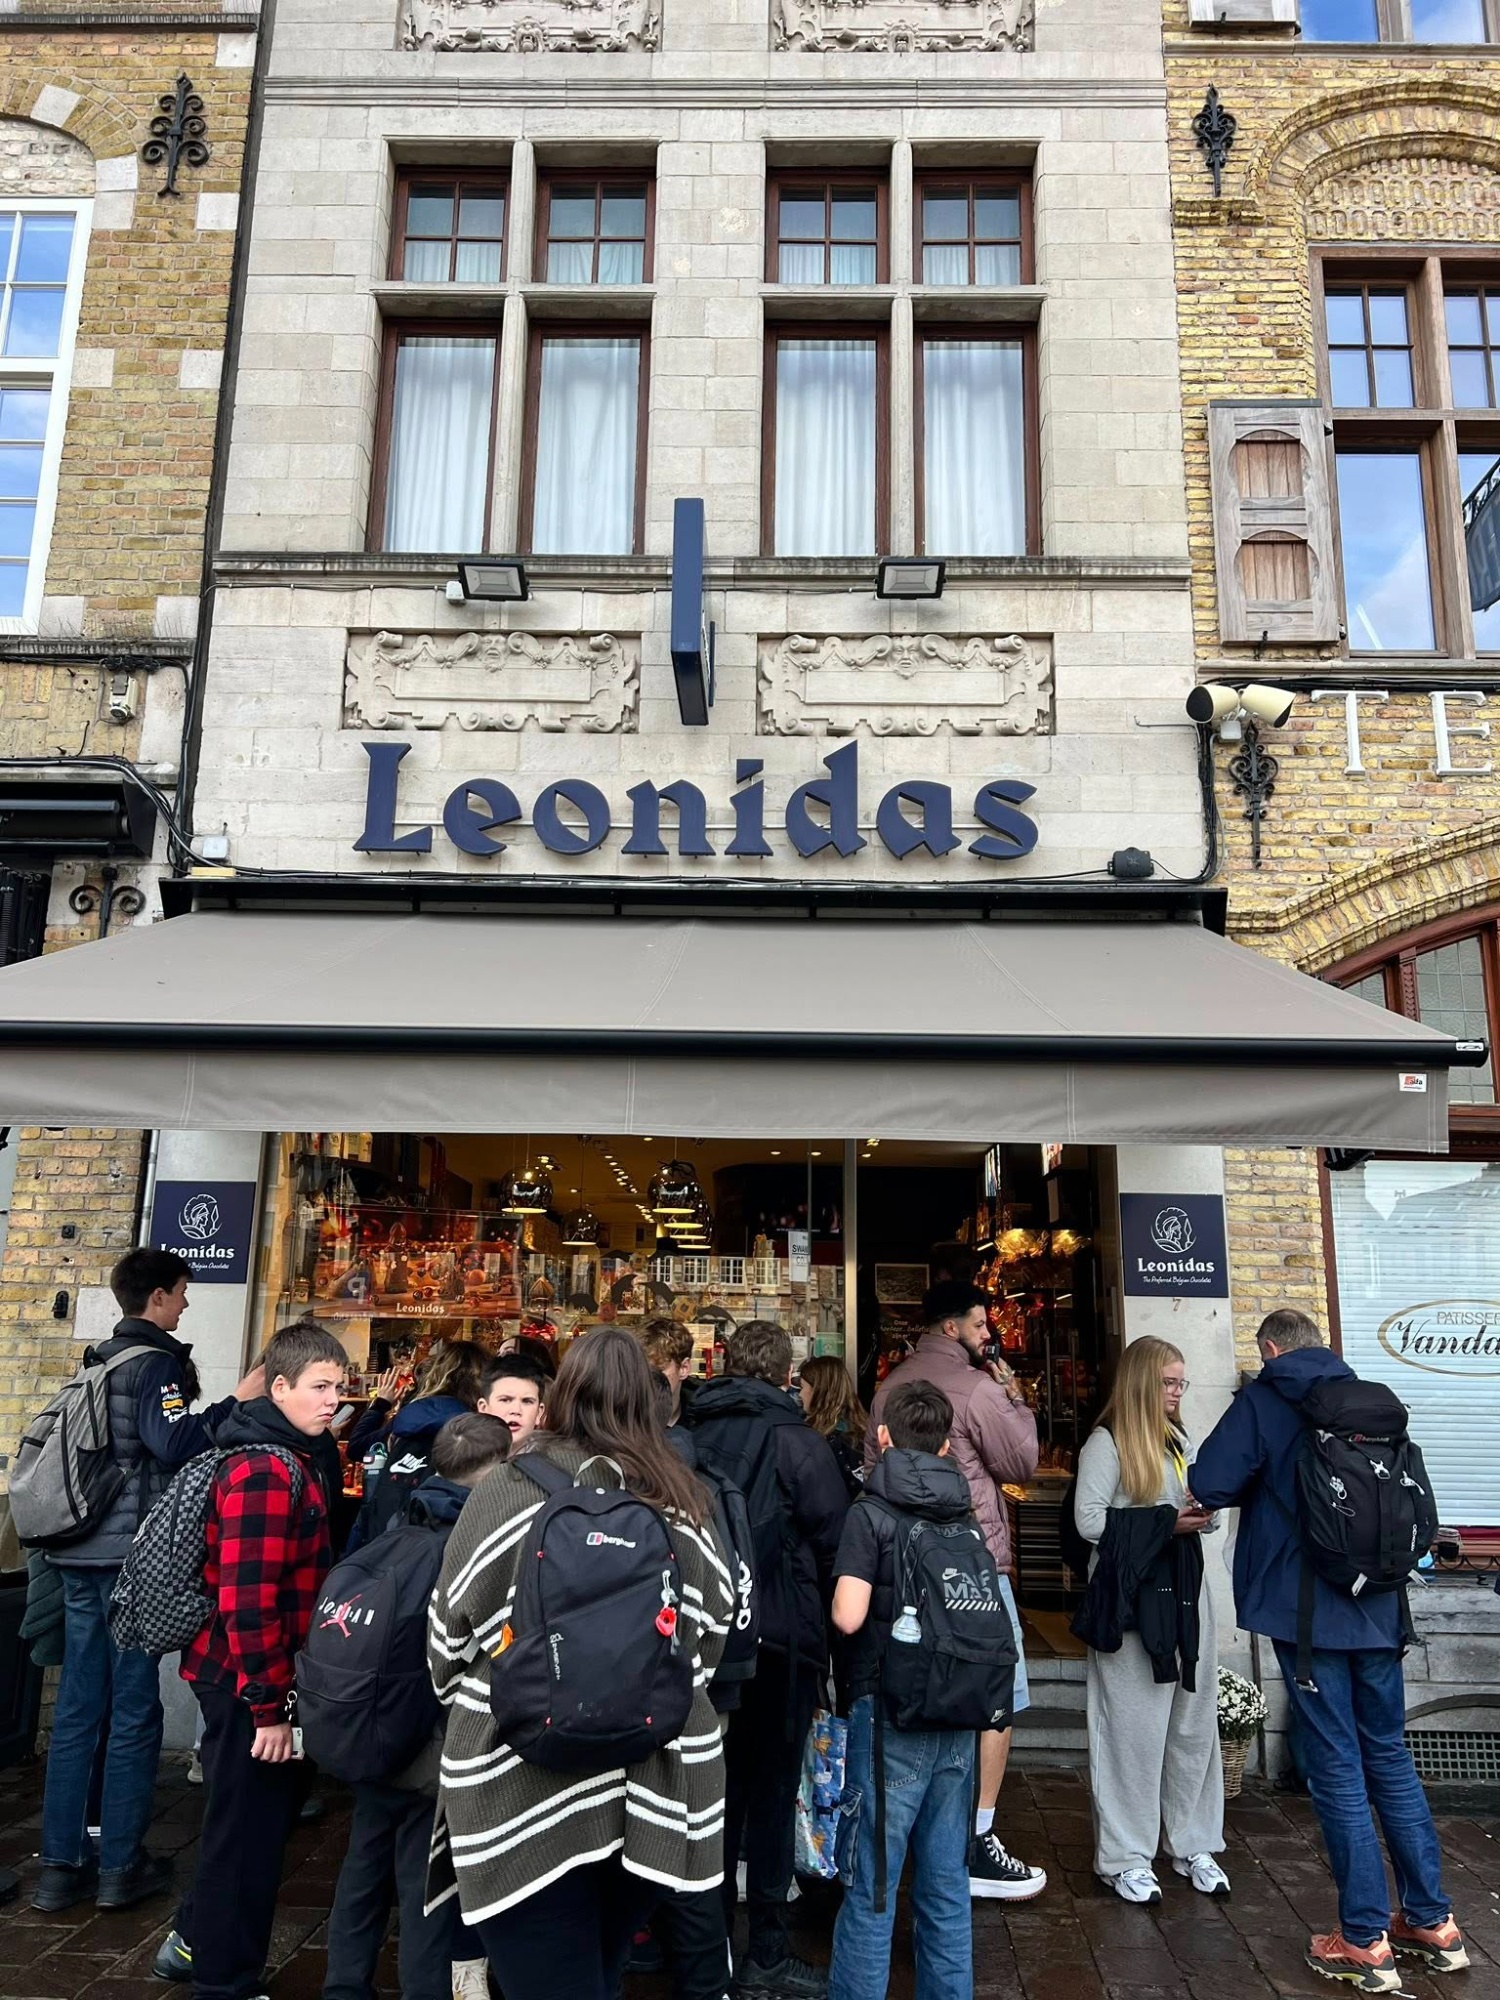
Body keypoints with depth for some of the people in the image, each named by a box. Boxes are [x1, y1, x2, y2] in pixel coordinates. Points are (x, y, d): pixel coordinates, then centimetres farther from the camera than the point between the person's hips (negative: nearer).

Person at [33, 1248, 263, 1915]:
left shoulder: (100, 1360, 14)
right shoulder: (156, 1361, -12)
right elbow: (174, 1444, -25)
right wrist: (236, 1401, -20)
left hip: (81, 1556, 8)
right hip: (131, 1554, -8)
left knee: (78, 1707, 10)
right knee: (134, 1711, 2)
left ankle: (62, 1865, 16)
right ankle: (121, 1865, 10)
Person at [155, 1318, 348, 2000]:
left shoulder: (304, 1458, 8)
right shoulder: (264, 1470, -23)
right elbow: (248, 1601, -27)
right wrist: (269, 1706, -23)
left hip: (275, 1673, 10)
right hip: (249, 1684, -10)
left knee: (263, 1814, 24)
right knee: (249, 1829, 7)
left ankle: (193, 1941, 43)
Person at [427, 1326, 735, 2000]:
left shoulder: (506, 1490, -8)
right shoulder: (683, 1503, 2)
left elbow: (449, 1637, 0)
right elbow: (712, 1639, 10)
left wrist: (470, 1709, 21)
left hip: (526, 1788, -4)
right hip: (653, 1792, 4)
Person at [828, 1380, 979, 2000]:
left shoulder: (871, 1513, -11)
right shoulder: (964, 1516, 4)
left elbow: (848, 1616, -18)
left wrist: (843, 1595, 2)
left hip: (891, 1714, -5)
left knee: (872, 1886, 4)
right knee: (946, 1882, 15)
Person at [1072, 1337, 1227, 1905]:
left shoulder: (1179, 1442, 13)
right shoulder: (1107, 1442, -8)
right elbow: (1089, 1520, -15)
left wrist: (1201, 1514, 1)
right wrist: (1167, 1521, -15)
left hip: (1184, 1591, 7)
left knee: (1194, 1723, 12)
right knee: (1134, 1728, 0)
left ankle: (1193, 1845, 26)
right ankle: (1125, 1858, 12)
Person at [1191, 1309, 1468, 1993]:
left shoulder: (1263, 1401, -7)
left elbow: (1209, 1484, -15)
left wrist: (1259, 1486, 4)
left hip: (1305, 1608, -5)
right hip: (1377, 1607, 5)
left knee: (1336, 1766, 2)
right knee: (1389, 1756, 16)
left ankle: (1367, 1941, 7)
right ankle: (1432, 1922, 23)